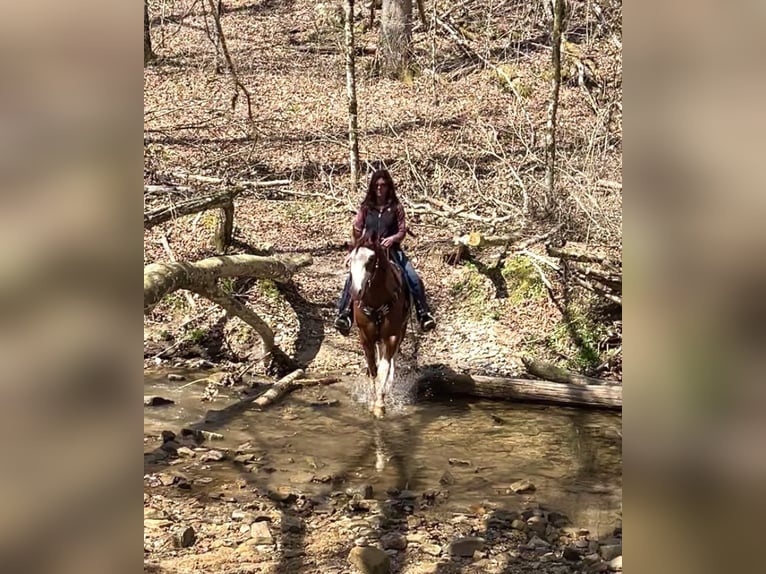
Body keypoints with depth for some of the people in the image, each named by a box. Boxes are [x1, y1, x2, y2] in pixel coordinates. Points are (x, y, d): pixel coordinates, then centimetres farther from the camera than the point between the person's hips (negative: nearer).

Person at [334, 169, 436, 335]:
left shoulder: (396, 207, 4)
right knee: (352, 278, -23)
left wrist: (392, 238, -20)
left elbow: (402, 231, -1)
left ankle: (424, 314, -10)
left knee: (414, 279, -18)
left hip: (392, 250, 0)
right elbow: (356, 229, 9)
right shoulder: (365, 207, 8)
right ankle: (344, 314, -22)